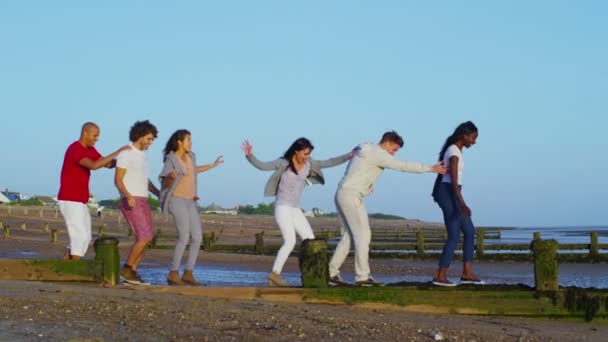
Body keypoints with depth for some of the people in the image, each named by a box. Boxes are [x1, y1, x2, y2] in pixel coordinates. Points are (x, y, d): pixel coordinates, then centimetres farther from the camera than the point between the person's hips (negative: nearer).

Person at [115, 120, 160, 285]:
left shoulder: (141, 155, 17)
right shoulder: (125, 154, -13)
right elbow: (117, 181, -16)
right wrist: (129, 197, -32)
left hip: (142, 202, 9)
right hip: (130, 202, -9)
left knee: (144, 239, 2)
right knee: (145, 238, -16)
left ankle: (132, 274, 6)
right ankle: (127, 269, -4)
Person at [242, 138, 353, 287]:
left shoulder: (308, 164, 5)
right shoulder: (283, 163, -9)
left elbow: (329, 163, 6)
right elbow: (262, 166, -15)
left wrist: (349, 155, -1)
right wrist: (250, 156, -32)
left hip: (296, 210, 7)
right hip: (282, 208, -7)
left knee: (310, 240, 2)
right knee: (290, 241, -21)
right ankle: (274, 275, -18)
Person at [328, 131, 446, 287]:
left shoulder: (365, 150, 19)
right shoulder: (378, 153, -11)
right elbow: (404, 166, -14)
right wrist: (431, 168, -11)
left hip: (342, 195, 10)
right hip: (351, 197, -10)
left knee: (348, 236, 11)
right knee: (363, 235, -7)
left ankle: (331, 274, 9)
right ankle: (362, 277, -6)